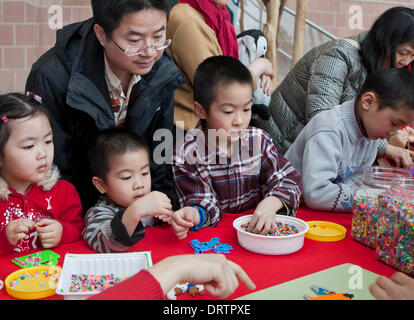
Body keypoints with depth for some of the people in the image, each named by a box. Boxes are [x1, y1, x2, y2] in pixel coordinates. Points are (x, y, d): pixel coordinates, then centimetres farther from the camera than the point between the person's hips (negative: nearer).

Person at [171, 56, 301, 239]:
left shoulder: (259, 140, 1)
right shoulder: (187, 152, -10)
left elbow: (288, 180, -1)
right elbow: (205, 203, -10)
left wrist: (271, 203, -24)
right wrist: (193, 215, -35)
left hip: (257, 227, 4)